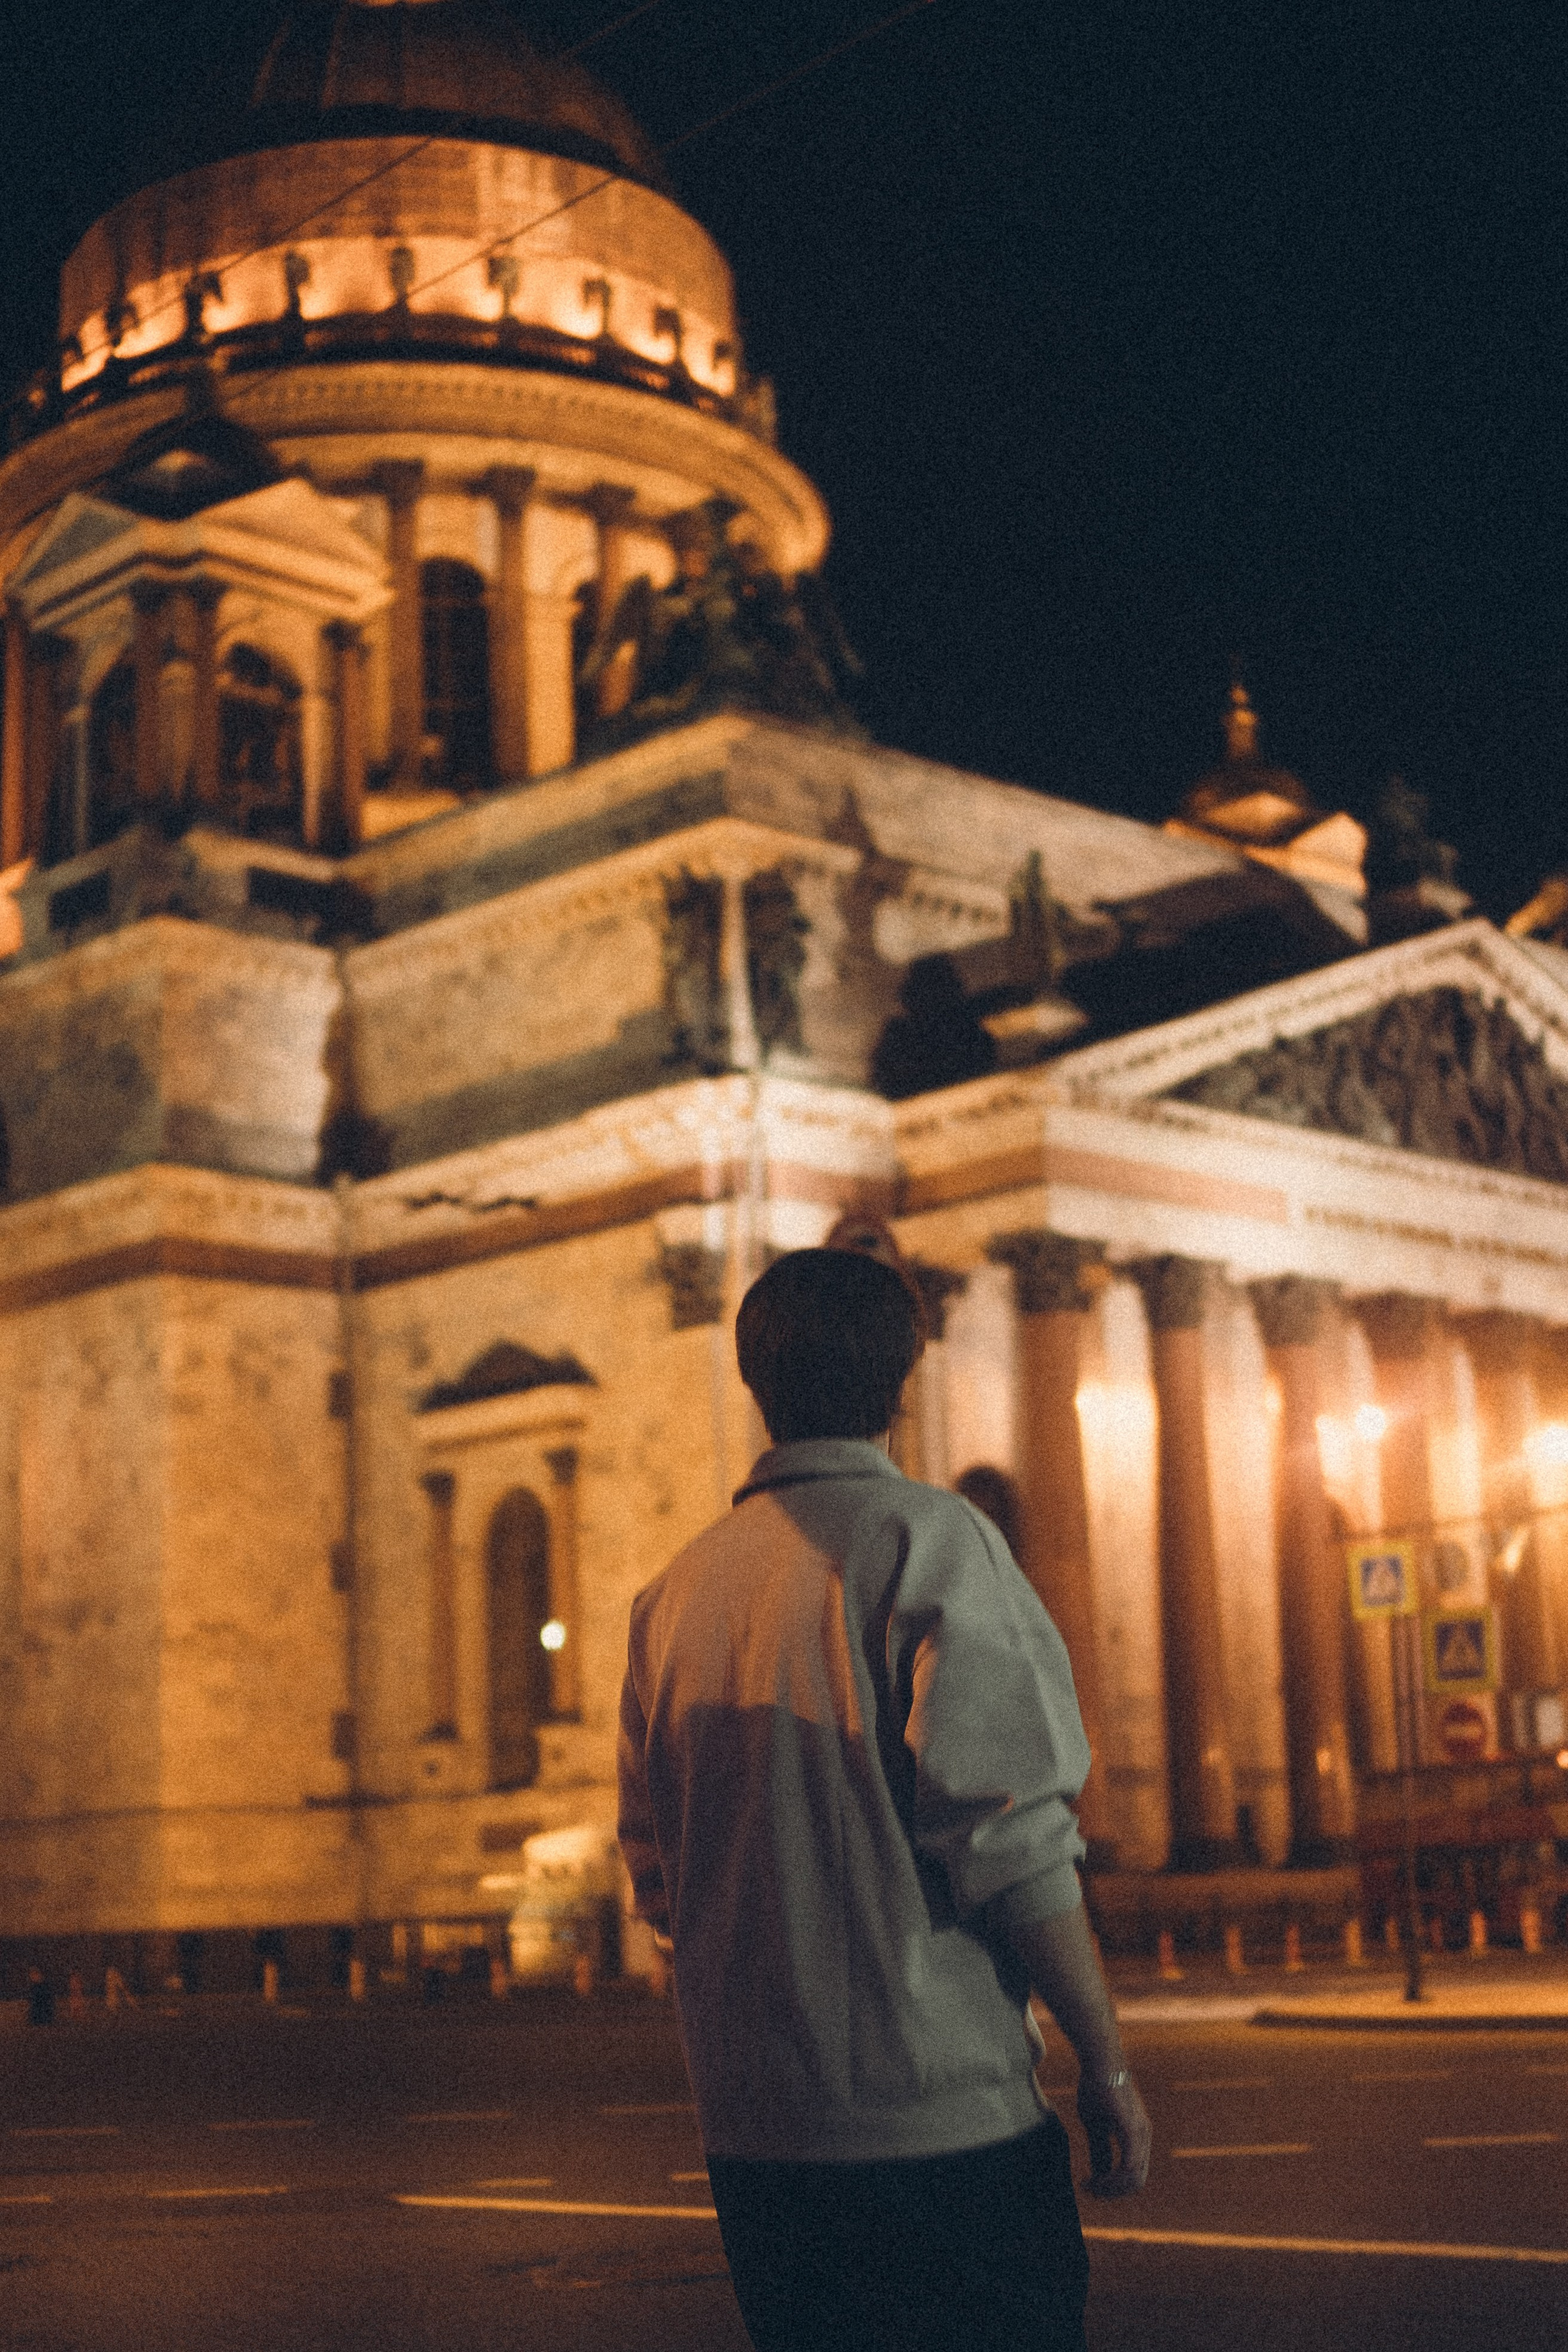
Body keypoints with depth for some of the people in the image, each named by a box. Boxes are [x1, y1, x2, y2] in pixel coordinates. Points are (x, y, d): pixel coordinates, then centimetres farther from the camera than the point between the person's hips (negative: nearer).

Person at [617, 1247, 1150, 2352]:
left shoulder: (675, 1591, 9)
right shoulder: (928, 1537, -9)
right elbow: (1011, 1833, -17)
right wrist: (1107, 2063, -9)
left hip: (749, 2127, 6)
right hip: (942, 2121, -6)